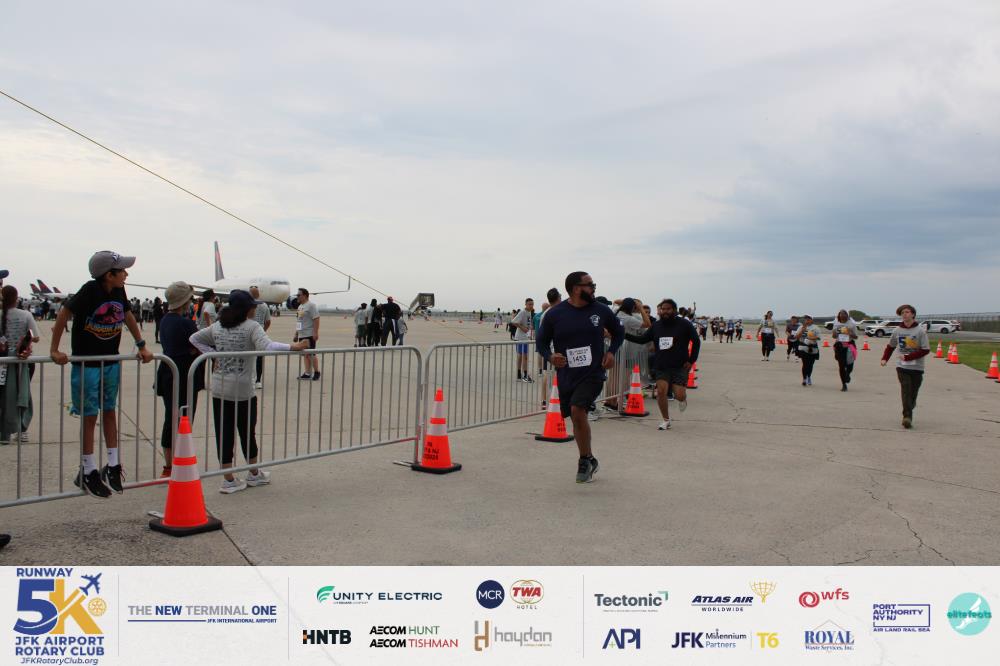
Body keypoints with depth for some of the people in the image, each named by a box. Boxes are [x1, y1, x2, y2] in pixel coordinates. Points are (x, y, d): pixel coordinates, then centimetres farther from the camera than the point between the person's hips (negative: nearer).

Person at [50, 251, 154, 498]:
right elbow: (64, 313, -16)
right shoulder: (90, 291, -19)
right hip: (86, 364, -5)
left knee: (109, 412, 12)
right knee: (90, 416, 1)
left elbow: (128, 316, 14)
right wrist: (54, 350, -16)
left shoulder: (119, 292, -1)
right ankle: (88, 472, 12)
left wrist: (141, 345, 13)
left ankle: (113, 466, 20)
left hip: (111, 363, 6)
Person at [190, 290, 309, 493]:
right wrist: (294, 347, -26)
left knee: (224, 434, 7)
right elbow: (267, 347, -26)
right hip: (243, 390, -5)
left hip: (219, 389, 5)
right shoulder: (251, 326, -10)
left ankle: (228, 480, 13)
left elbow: (194, 338, 19)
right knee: (247, 432, 11)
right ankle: (254, 474, 29)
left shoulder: (217, 327, 9)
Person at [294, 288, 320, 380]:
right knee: (305, 354, 9)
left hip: (309, 335, -9)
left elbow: (316, 319, -18)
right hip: (302, 335, 9)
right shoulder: (300, 306, 18)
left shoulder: (311, 305, -10)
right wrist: (296, 333, 21)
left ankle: (317, 373, 3)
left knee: (311, 354, -6)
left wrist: (315, 333, -23)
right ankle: (307, 373, 12)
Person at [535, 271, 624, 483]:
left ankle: (585, 460, -3)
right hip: (566, 376, 2)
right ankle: (589, 460, 34)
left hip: (593, 373, -2)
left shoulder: (601, 311, -1)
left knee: (577, 410, -22)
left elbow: (618, 331, 16)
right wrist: (550, 357, -17)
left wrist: (611, 351, -1)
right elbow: (541, 342, 4)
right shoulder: (555, 314, -5)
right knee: (577, 418, 12)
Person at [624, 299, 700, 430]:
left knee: (679, 395, -11)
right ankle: (666, 420, 5)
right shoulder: (656, 326, 9)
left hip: (680, 366, -3)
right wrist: (624, 334, -4)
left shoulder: (684, 324, -2)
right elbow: (642, 339, 9)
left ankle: (682, 397, 29)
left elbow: (696, 342, 2)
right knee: (661, 391, -13)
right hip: (661, 366, 3)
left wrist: (691, 361, -5)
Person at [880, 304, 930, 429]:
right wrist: (884, 358, 7)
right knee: (906, 391, -14)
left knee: (913, 393, 7)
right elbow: (890, 346, 20)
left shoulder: (920, 331, -5)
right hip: (902, 367, 1)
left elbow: (926, 350, -8)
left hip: (917, 368, -1)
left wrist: (908, 357, -14)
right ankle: (907, 417, -21)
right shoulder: (897, 331, 5)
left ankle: (908, 416, 26)